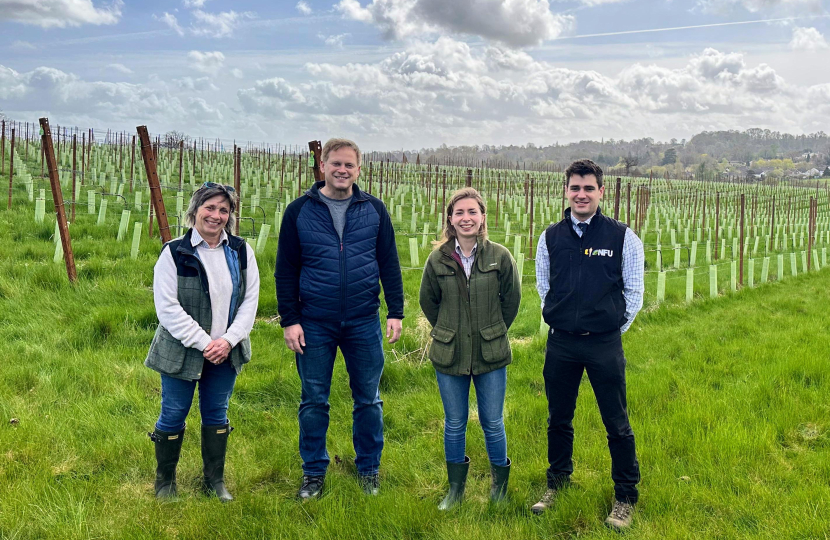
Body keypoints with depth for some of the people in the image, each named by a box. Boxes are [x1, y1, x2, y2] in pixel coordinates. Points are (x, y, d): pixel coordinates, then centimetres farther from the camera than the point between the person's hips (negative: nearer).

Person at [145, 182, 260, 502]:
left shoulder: (241, 252, 2)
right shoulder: (174, 253, -9)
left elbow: (250, 300, 2)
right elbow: (168, 308, -13)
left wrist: (228, 340, -10)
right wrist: (203, 343, -16)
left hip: (225, 352, 3)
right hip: (182, 352, -3)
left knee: (216, 415, 13)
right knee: (173, 416, 8)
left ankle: (215, 481, 28)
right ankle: (165, 481, 28)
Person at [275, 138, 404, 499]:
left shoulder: (374, 209, 5)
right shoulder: (299, 211, 1)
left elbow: (389, 264, 7)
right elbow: (285, 270, 2)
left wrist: (395, 312, 1)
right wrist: (289, 320, -4)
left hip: (364, 324, 1)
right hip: (314, 325, -1)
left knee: (368, 400, 10)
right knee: (314, 402, 9)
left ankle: (368, 469, 27)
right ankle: (314, 472, 25)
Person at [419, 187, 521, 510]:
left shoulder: (500, 257, -7)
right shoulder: (438, 259, -4)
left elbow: (512, 299, 6)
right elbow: (428, 301, 11)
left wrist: (492, 332, 11)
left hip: (491, 356, -1)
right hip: (449, 356, 1)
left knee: (493, 423, 9)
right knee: (454, 424, 12)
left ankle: (499, 483, 31)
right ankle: (455, 488, 30)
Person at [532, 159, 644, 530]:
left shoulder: (623, 238, -4)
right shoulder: (550, 238, 3)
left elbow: (634, 292, 2)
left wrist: (612, 328, 4)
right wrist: (560, 321, 13)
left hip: (605, 346, -2)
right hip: (560, 345, 3)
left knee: (617, 425, 5)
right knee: (558, 420, 15)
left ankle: (625, 498, 22)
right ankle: (556, 483, 34)